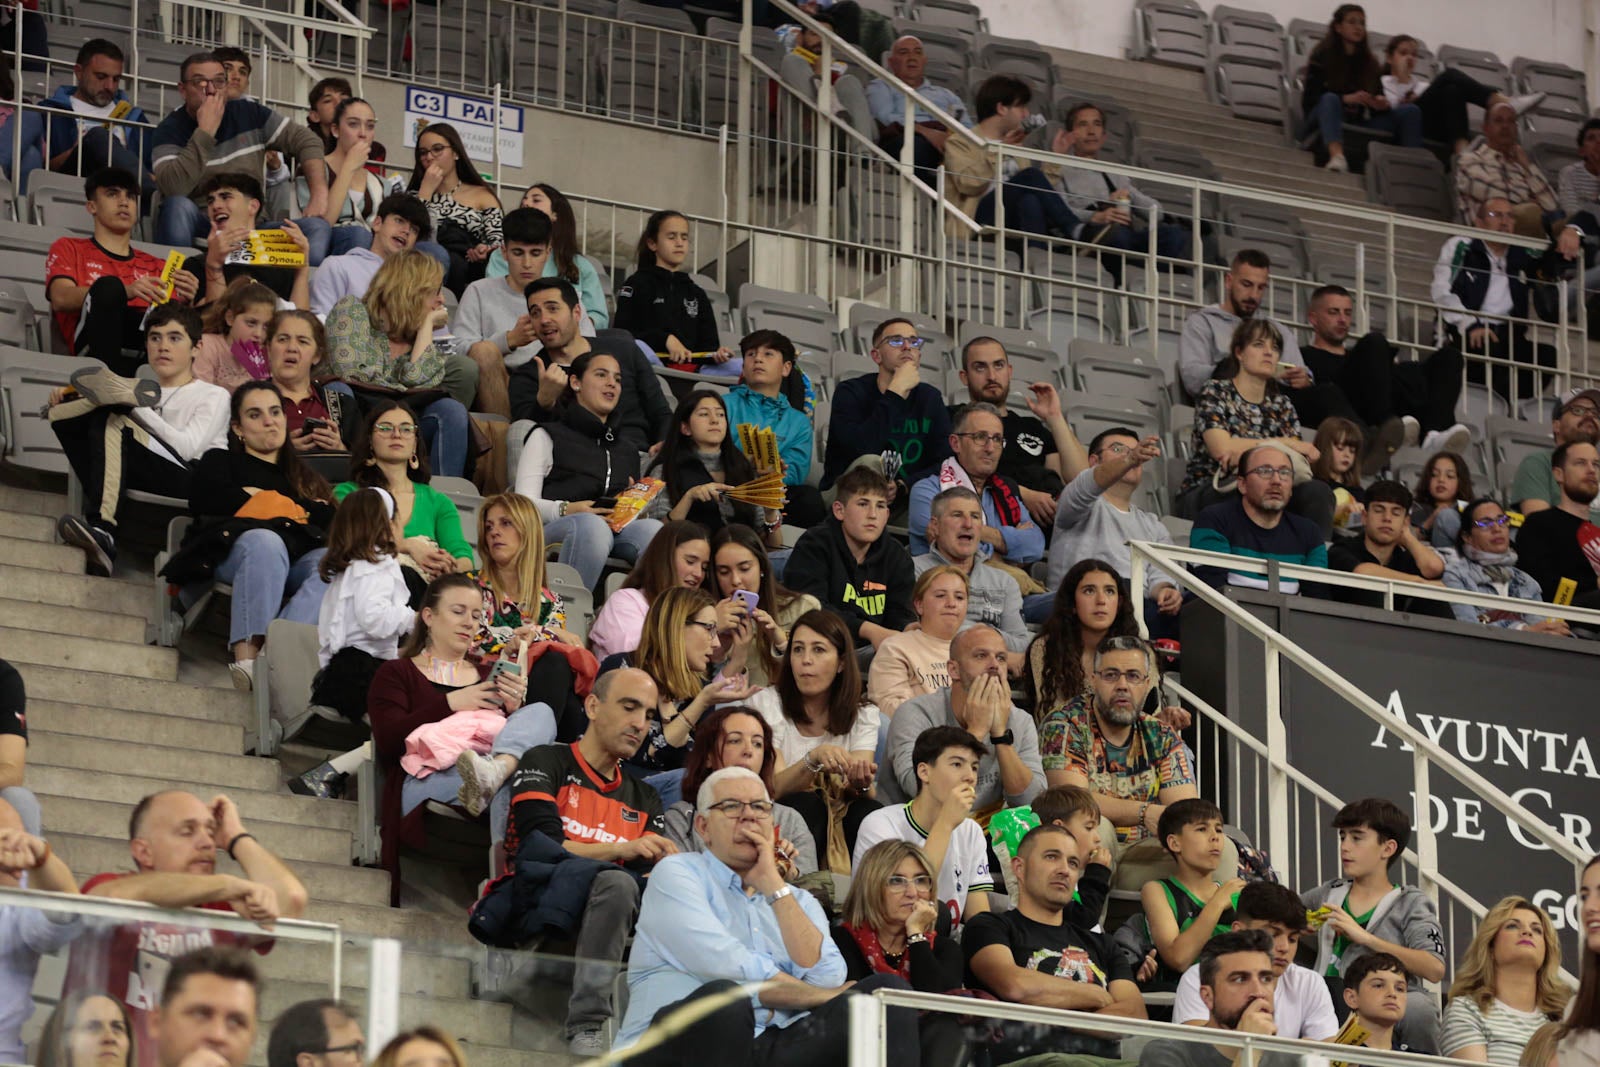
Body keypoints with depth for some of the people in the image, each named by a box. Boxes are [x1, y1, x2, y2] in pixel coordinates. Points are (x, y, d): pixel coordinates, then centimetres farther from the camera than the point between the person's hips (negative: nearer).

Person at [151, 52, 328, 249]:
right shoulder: (169, 131, -5)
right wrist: (205, 131, -23)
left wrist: (320, 193, -6)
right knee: (179, 207, -37)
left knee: (316, 228, -20)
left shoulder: (249, 114, 7)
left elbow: (307, 141, 9)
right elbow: (173, 189, -24)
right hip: (196, 229, -3)